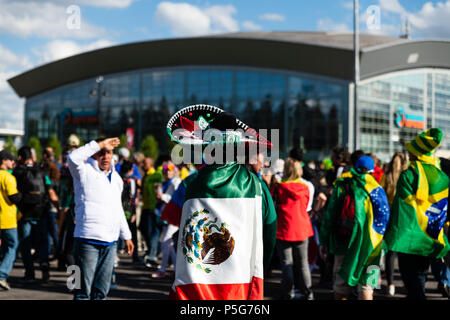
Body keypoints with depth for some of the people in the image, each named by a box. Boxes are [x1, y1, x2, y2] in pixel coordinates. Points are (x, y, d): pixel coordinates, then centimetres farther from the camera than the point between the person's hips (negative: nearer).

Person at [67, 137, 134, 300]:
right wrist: (100, 144, -19)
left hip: (110, 242, 6)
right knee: (84, 290, -5)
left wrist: (126, 236, 27)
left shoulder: (116, 177, 18)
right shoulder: (85, 172, -3)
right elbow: (73, 158, -26)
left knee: (101, 290, 11)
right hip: (88, 239, -6)